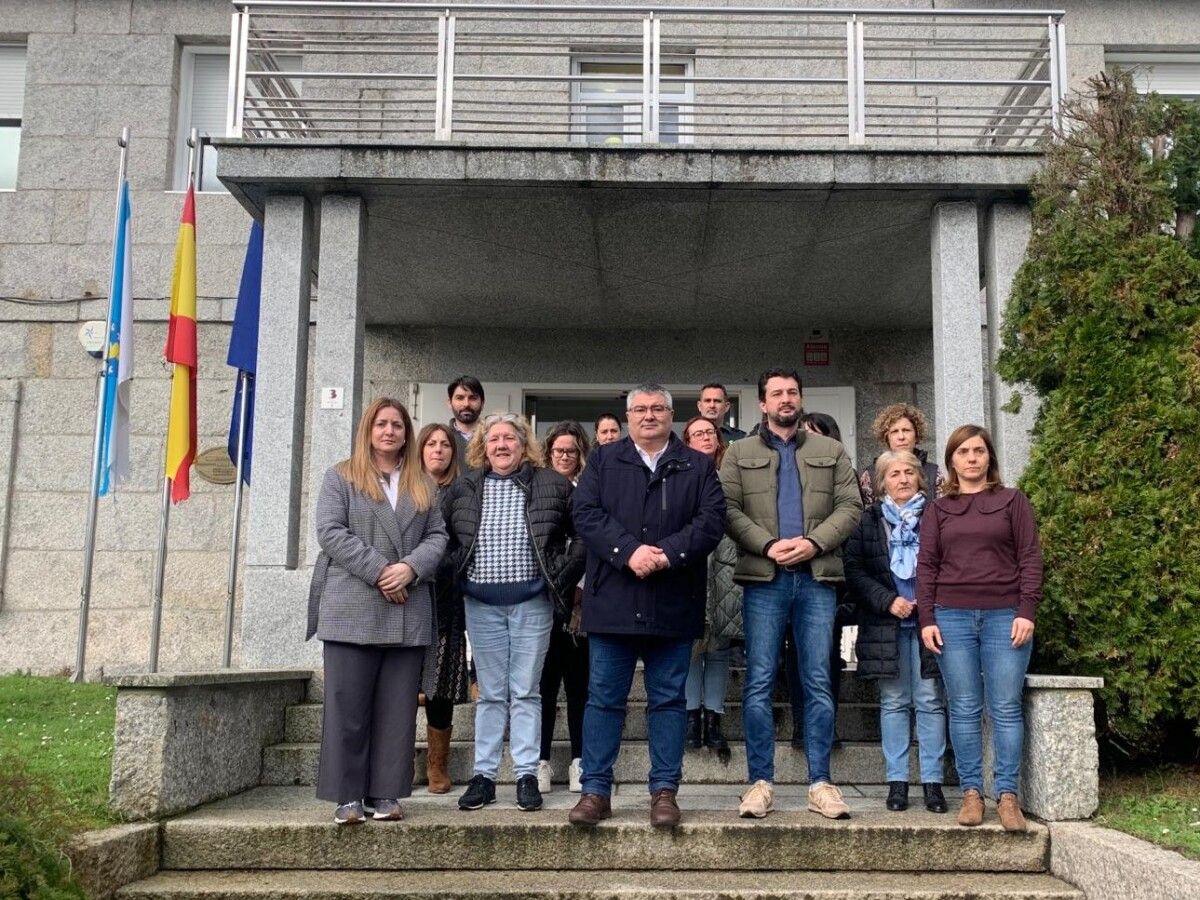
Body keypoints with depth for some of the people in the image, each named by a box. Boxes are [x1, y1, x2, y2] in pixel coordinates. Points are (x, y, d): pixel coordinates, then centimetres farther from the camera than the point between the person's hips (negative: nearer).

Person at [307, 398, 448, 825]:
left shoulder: (423, 485, 18)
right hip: (352, 611, -3)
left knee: (397, 709, 4)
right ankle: (347, 796, 5)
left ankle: (385, 794, 10)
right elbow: (330, 532, -4)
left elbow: (437, 535, 11)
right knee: (348, 707, -2)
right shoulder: (341, 477, 8)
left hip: (409, 612, 3)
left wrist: (411, 568, -10)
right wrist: (379, 571, -13)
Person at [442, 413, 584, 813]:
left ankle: (527, 775, 8)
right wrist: (455, 573, 6)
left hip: (531, 602, -2)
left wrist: (563, 577, -1)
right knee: (490, 693, 7)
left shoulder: (552, 485, 1)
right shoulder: (463, 489, 7)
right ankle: (484, 775, 12)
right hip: (481, 604, 2)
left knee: (525, 691, 2)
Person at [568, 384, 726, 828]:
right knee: (604, 698, 4)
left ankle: (664, 791, 14)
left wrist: (667, 554, -16)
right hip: (613, 602, 0)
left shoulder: (698, 466, 10)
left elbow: (711, 520, -2)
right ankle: (595, 790, 12)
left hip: (673, 604, 0)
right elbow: (586, 514, -2)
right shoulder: (603, 461, 11)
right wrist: (629, 551, -16)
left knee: (668, 699, 6)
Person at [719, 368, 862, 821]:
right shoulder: (739, 453, 11)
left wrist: (813, 542, -10)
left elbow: (850, 506, 5)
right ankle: (760, 782, 6)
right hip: (764, 578, -1)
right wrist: (768, 545, -13)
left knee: (818, 683, 3)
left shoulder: (831, 452, 15)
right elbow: (729, 510, 1)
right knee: (758, 683, -1)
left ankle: (821, 783, 10)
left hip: (817, 578, 1)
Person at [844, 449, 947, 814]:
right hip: (887, 623, 1)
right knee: (893, 702, 5)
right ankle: (897, 781, 11)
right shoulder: (869, 521, 7)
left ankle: (932, 781, 7)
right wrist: (888, 601, -8)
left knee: (930, 701, 0)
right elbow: (854, 569, 2)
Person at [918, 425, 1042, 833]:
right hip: (952, 617, 1)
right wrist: (926, 619, 0)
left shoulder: (1012, 501, 9)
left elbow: (1030, 557, 4)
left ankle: (1007, 795, 2)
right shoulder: (938, 509, 13)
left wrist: (1027, 612, -6)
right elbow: (927, 565, 9)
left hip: (1005, 616, -1)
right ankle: (971, 793, 7)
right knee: (964, 709, 2)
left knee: (1006, 708, -2)